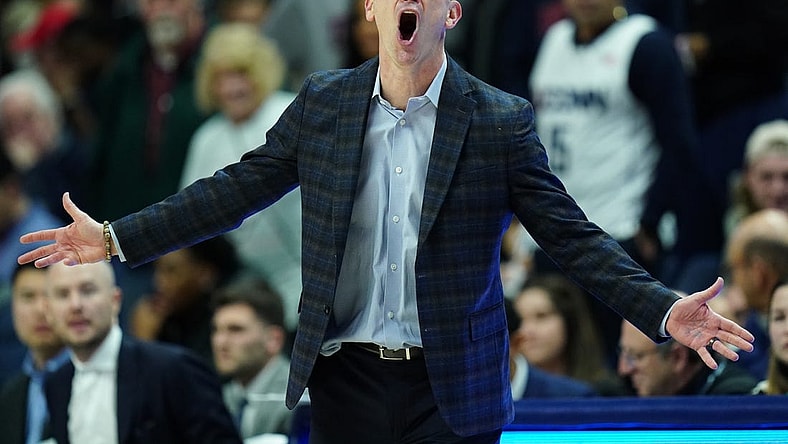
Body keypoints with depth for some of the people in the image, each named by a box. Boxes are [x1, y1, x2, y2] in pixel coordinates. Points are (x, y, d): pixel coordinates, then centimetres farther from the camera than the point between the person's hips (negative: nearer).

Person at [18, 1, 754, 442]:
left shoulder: (501, 123, -3)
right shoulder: (323, 104, 4)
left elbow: (572, 237, -4)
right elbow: (237, 190, 9)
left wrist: (662, 310, -16)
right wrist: (115, 239, 4)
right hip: (346, 382, 2)